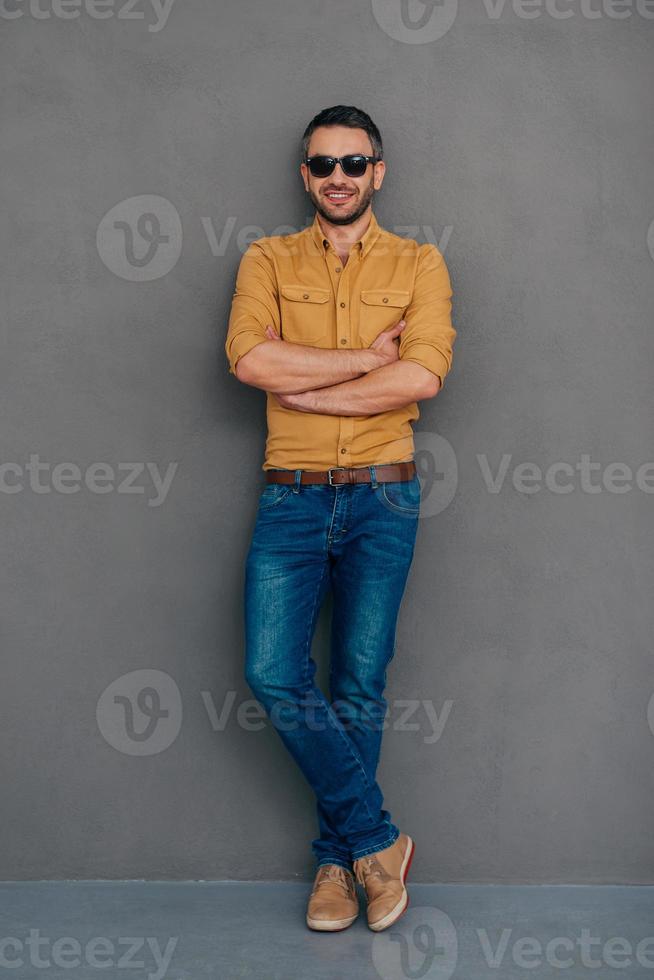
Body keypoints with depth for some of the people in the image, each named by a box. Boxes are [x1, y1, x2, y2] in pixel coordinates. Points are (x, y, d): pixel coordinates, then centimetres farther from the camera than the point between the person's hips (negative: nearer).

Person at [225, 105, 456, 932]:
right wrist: (370, 355, -10)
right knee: (273, 676, -9)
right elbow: (250, 357, -11)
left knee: (360, 685, 4)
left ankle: (340, 856, 22)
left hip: (382, 498, -1)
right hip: (291, 497, 1)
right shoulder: (268, 260, 8)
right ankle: (378, 839, 8)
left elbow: (423, 376, -12)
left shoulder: (419, 264, 6)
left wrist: (302, 389, -11)